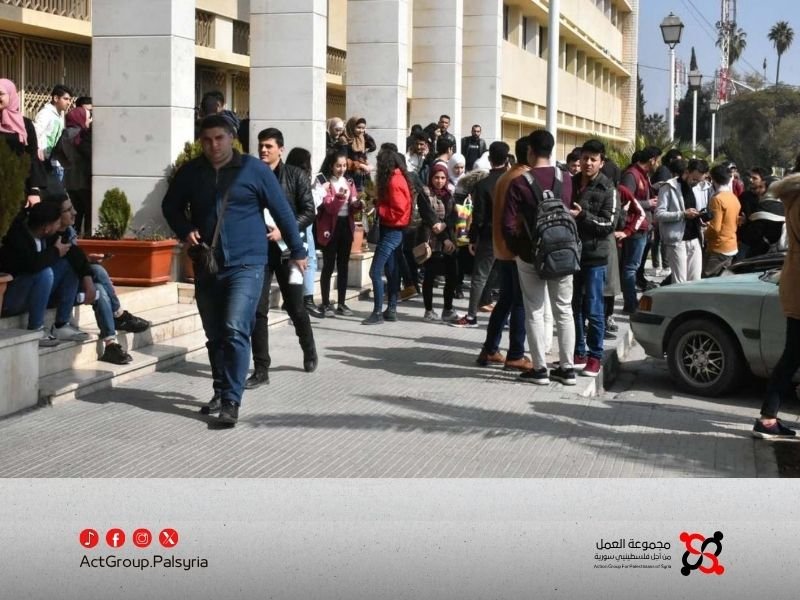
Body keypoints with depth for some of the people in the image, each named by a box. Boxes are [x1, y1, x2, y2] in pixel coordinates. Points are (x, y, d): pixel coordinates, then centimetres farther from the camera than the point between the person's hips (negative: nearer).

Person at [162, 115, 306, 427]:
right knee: (215, 335, 12)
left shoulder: (254, 169, -5)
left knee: (235, 330, -16)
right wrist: (185, 231, -1)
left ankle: (231, 401, -14)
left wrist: (297, 251, 5)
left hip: (246, 264, -4)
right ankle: (221, 391, 28)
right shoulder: (190, 172, 4)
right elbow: (170, 206, 18)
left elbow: (282, 211, 1)